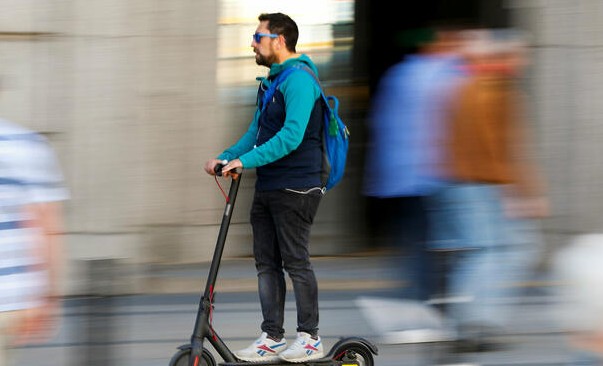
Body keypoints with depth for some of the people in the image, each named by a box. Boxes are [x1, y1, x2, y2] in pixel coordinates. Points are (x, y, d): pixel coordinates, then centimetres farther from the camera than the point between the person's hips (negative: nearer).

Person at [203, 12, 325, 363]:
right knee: (267, 263, 8)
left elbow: (291, 136, -24)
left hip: (295, 188, -10)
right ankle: (272, 338, 11)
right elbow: (257, 133, 22)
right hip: (267, 188, 10)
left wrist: (245, 161, -25)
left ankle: (310, 338, 2)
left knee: (296, 261, -5)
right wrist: (226, 157, 7)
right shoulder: (271, 81, 18)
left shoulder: (299, 81, -15)